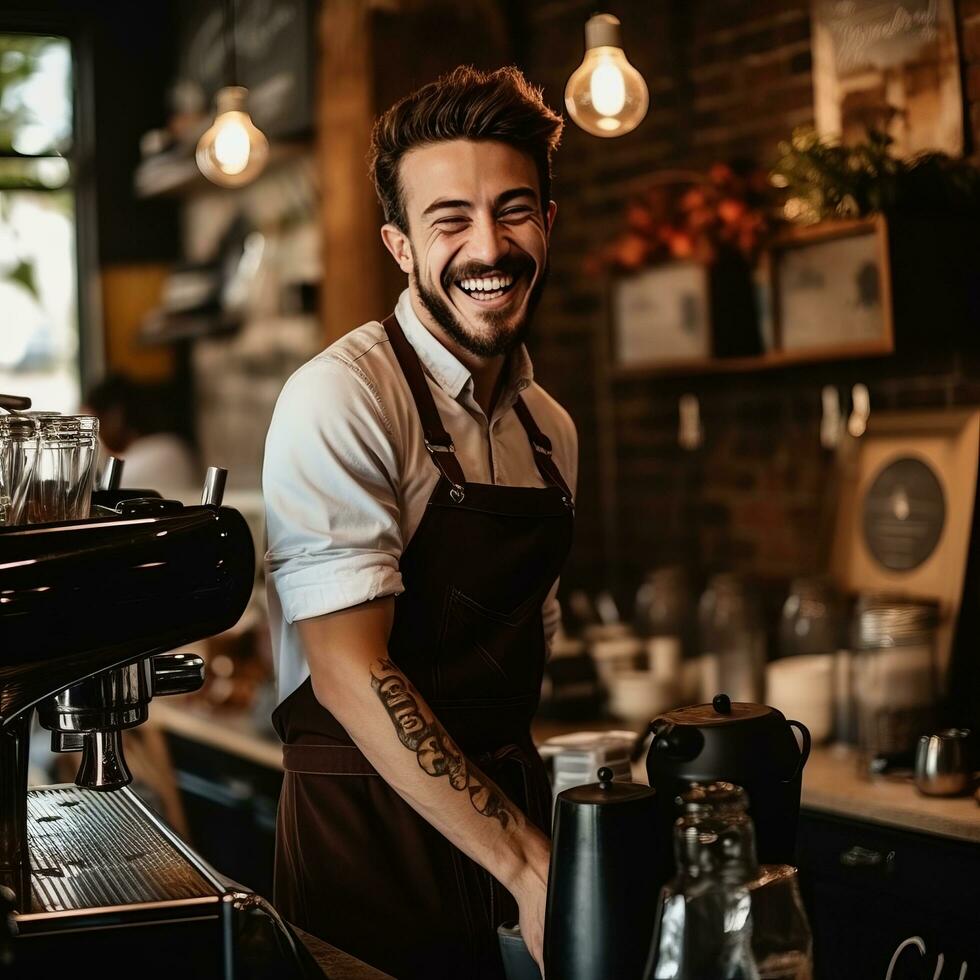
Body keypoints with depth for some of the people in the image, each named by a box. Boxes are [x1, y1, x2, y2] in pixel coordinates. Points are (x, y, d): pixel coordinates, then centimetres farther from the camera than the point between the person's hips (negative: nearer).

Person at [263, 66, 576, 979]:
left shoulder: (550, 428, 7)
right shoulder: (339, 400, -16)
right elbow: (349, 671, -22)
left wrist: (538, 840, 7)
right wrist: (528, 866, -25)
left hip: (506, 826, 7)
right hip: (372, 840, -6)